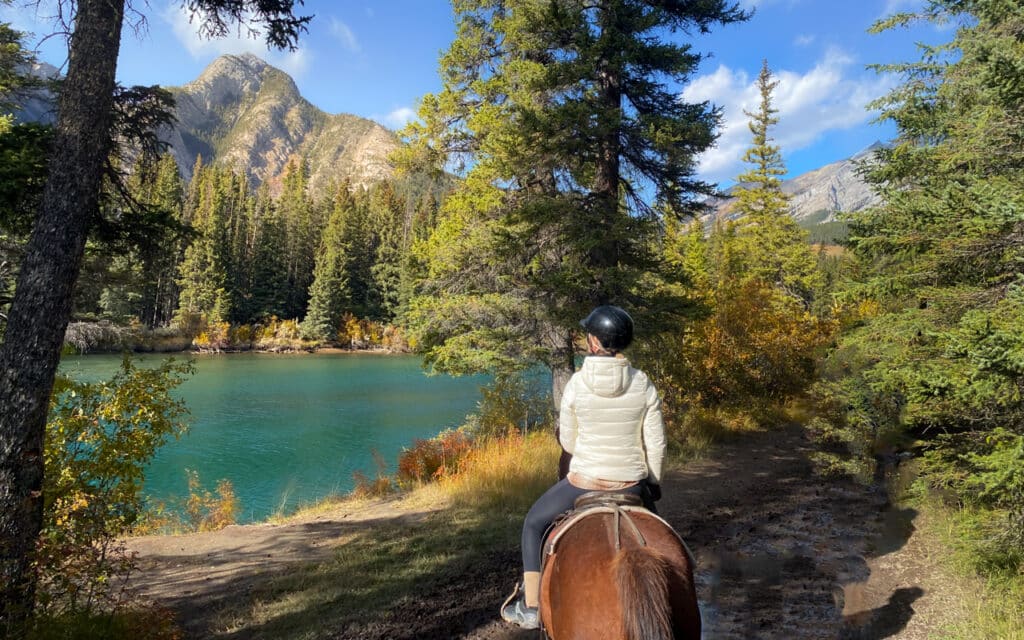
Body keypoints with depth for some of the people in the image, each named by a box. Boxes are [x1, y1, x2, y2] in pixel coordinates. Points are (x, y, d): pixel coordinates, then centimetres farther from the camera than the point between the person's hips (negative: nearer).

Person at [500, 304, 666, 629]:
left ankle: (530, 607, 21)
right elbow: (655, 442, -2)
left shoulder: (576, 383, -13)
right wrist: (654, 481, 14)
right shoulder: (643, 384, -7)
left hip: (583, 481, -2)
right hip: (631, 485, 3)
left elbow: (567, 441, -3)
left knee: (533, 523, 23)